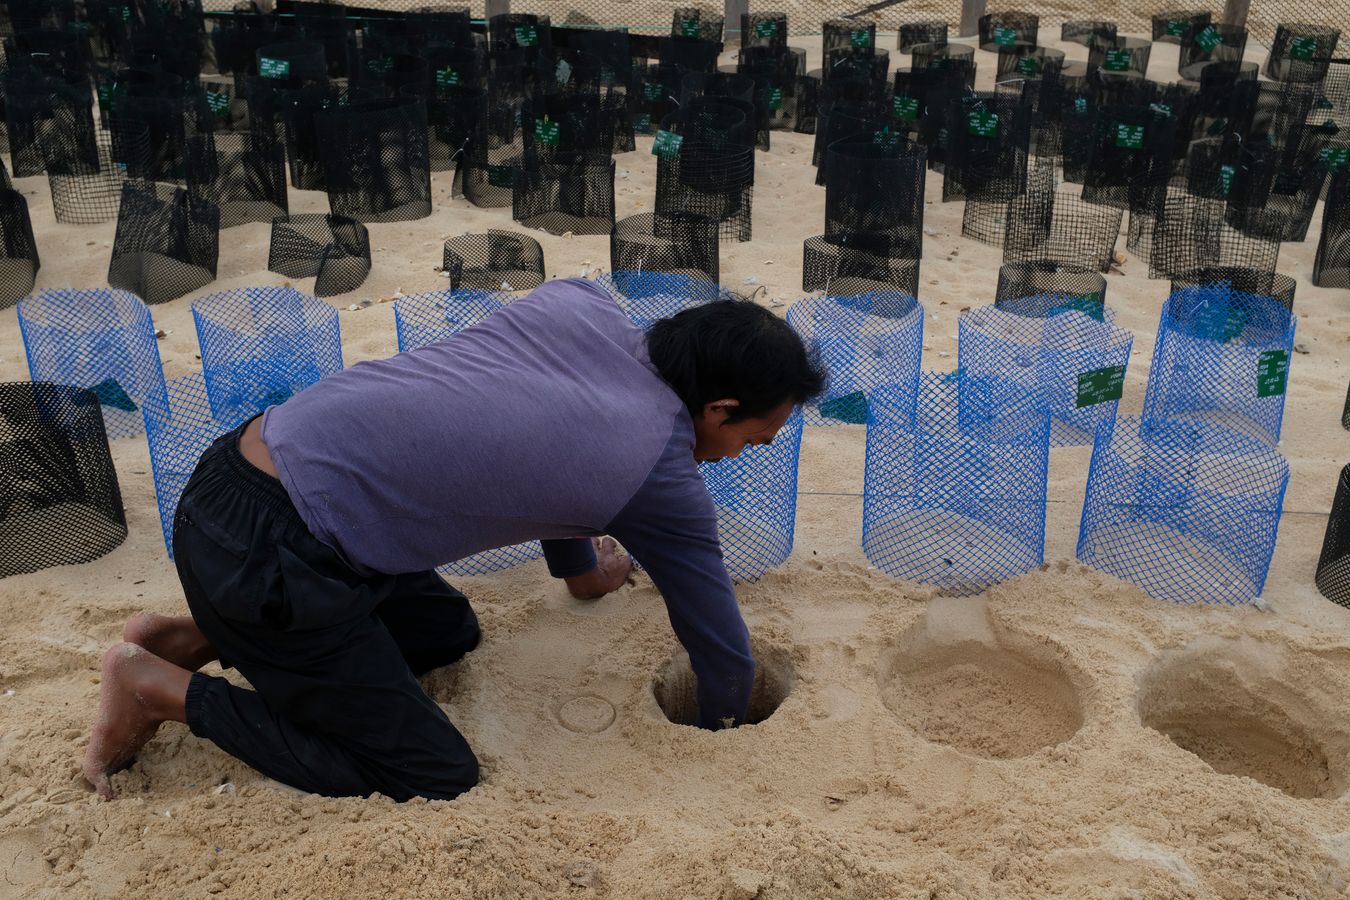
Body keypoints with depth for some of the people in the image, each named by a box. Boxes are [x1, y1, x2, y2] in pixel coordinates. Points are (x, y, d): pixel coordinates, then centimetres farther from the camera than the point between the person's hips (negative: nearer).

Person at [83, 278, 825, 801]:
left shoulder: (580, 305, 5)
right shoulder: (665, 483, -11)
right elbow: (723, 648, 5)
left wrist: (582, 571, 38)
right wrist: (724, 726, 28)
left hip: (245, 460, 8)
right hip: (263, 558, -8)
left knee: (448, 632, 26)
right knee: (437, 779, 4)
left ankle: (195, 640, 21)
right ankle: (165, 690, 4)